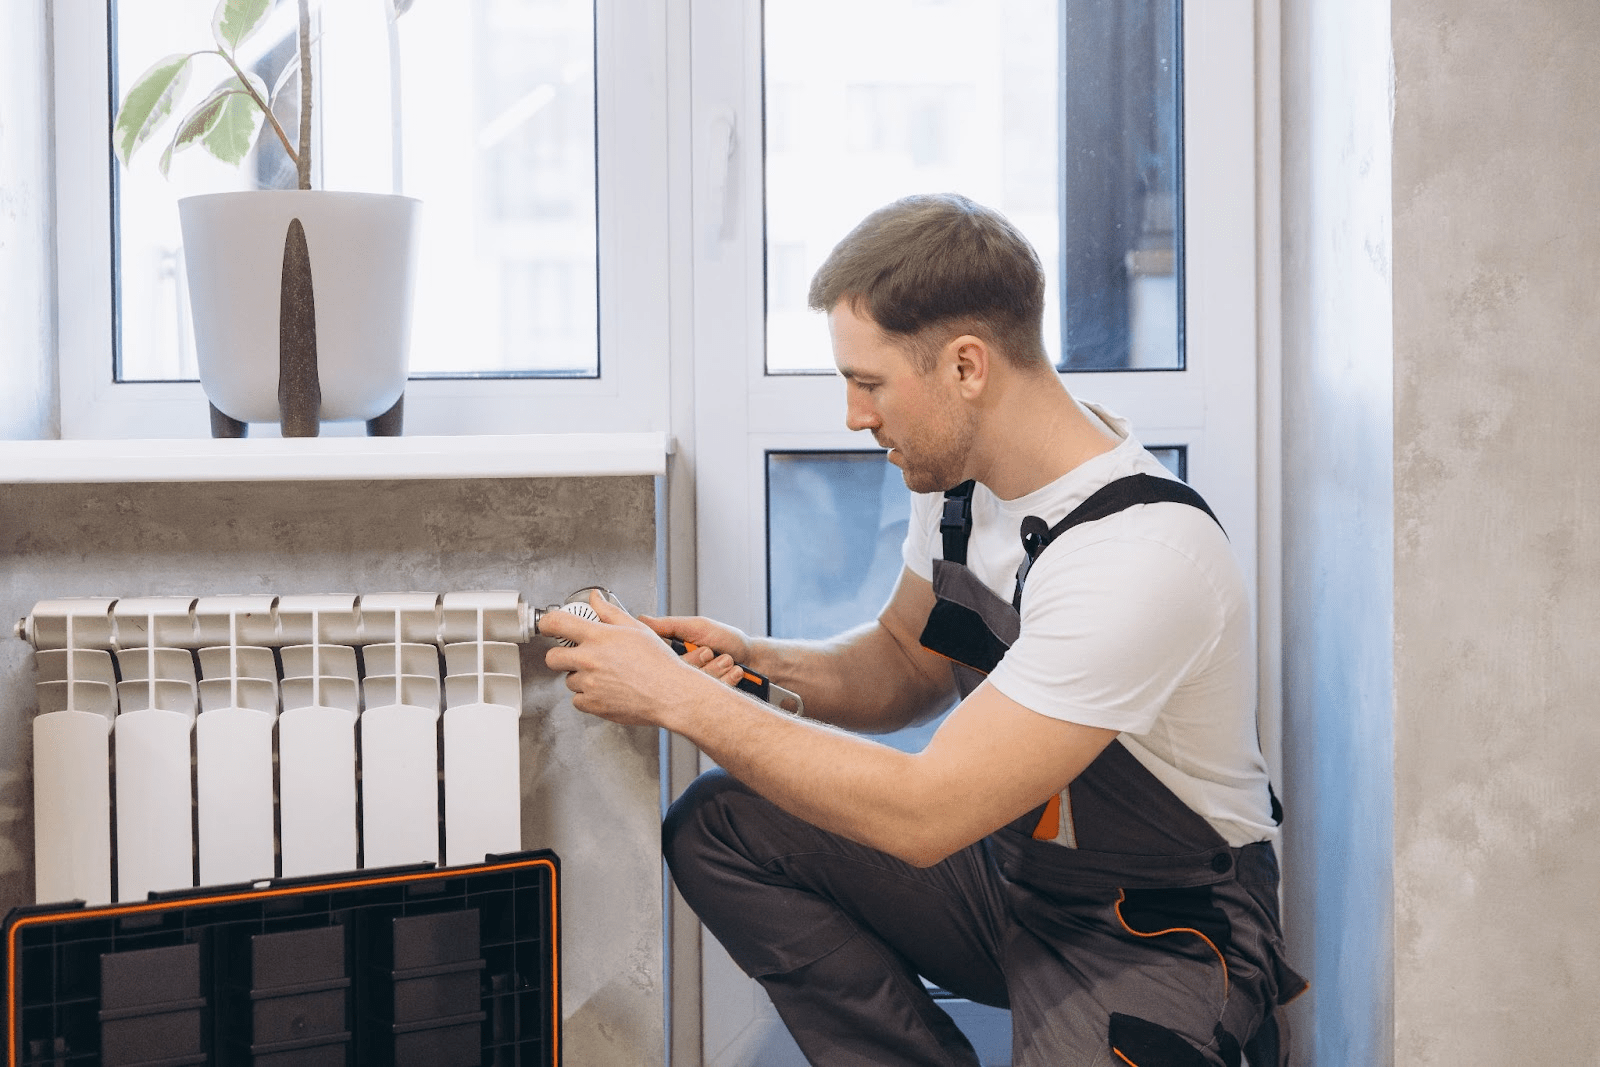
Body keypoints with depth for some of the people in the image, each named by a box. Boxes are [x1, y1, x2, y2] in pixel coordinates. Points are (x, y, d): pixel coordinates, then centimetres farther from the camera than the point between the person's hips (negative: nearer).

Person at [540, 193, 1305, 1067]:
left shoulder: (1139, 554, -31)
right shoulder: (956, 471, -4)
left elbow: (925, 814, -31)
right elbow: (911, 664, 12)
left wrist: (679, 696, -25)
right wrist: (755, 662, -8)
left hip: (1158, 930, -7)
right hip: (1007, 856, 7)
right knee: (717, 825, -5)